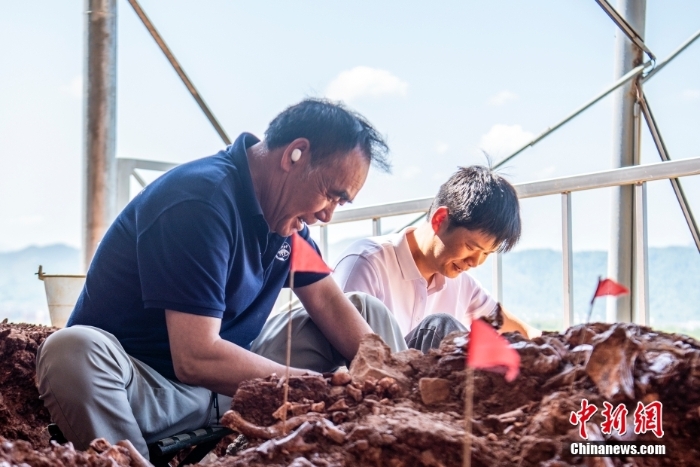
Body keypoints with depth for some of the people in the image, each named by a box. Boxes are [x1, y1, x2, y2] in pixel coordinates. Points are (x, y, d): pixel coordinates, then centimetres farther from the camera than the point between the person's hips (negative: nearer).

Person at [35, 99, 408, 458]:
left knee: (366, 310, 7)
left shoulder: (286, 210, 2)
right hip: (149, 385, -7)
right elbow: (196, 358, -32)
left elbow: (328, 303, 3)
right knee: (75, 352, -40)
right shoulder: (202, 200, -25)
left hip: (225, 379, 8)